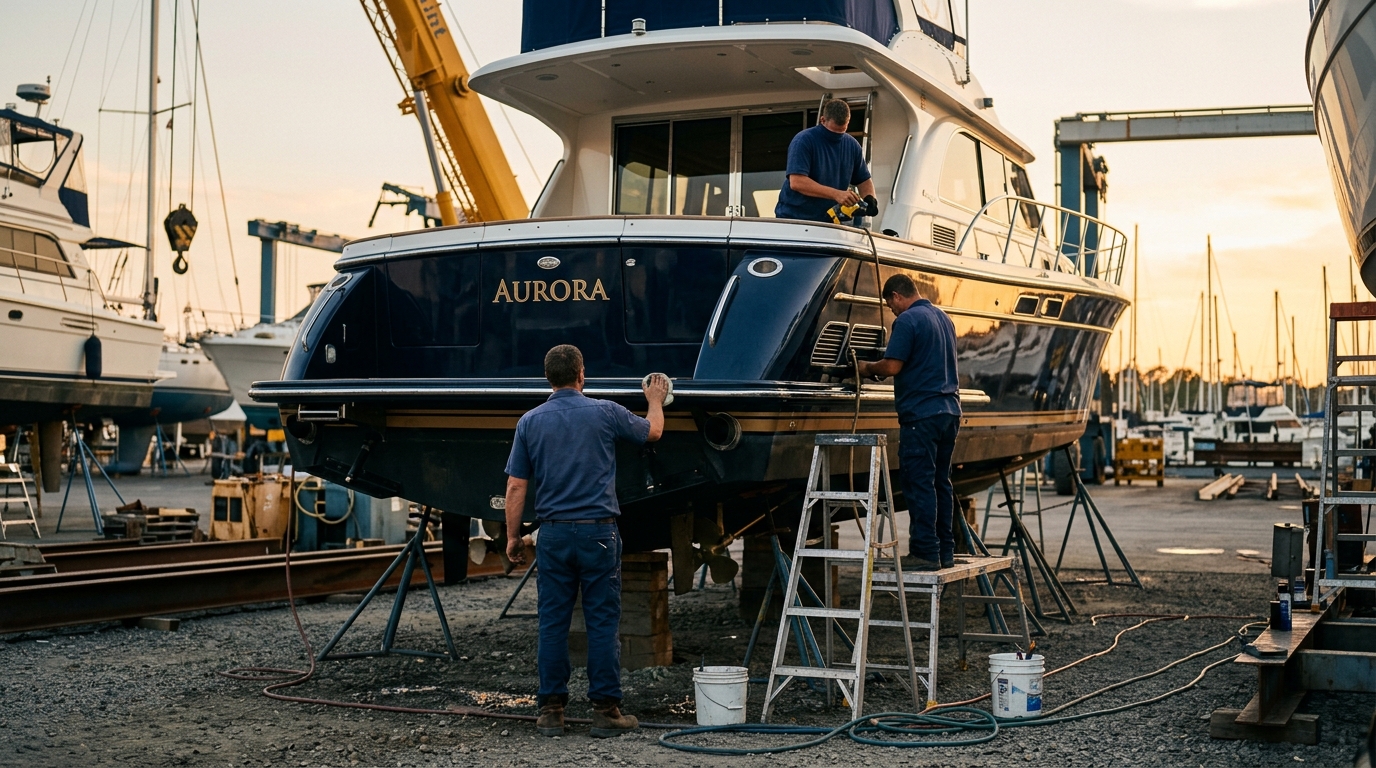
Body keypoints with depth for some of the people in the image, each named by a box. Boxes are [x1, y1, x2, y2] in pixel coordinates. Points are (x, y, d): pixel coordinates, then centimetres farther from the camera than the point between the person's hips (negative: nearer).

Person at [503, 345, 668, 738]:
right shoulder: (605, 412, -2)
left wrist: (513, 537, 11)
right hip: (598, 531, -2)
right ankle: (606, 711, 4)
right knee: (603, 623, 3)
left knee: (553, 624, 7)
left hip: (554, 533, 2)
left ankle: (551, 710, 10)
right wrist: (656, 400, 37)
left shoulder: (530, 422, 2)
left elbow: (516, 487, 2)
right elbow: (652, 431, 17)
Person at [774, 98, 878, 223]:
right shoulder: (803, 141, -11)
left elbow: (864, 180, 17)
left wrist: (869, 198, -7)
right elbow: (796, 182, -22)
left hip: (829, 222, 5)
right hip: (793, 219, -5)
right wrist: (836, 194, -28)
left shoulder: (852, 145, 8)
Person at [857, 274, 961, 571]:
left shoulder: (908, 320, -11)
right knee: (941, 482, 12)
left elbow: (892, 366, -17)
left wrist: (868, 368, 3)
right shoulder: (943, 318, 17)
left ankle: (925, 552, -4)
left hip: (921, 413, -9)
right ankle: (945, 550, 14)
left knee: (919, 483, -5)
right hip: (949, 411, 9)